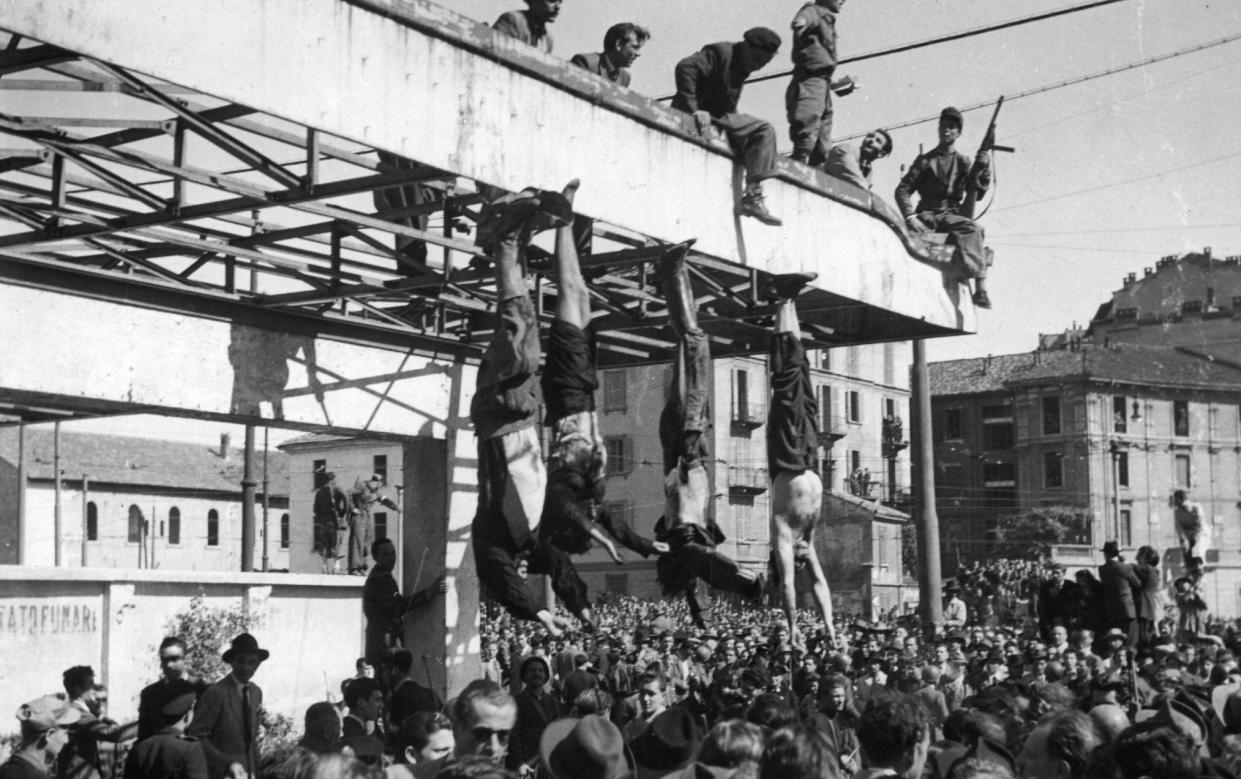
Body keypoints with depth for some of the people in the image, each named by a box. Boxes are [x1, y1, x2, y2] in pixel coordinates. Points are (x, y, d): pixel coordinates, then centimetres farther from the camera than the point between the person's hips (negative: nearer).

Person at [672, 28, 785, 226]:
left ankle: (753, 194, -2)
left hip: (719, 117, 10)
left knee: (765, 131, 5)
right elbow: (686, 68, -29)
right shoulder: (721, 53, -14)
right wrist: (694, 110, -34)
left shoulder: (742, 67, 13)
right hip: (698, 118, -9)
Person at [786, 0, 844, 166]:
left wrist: (836, 84, 44)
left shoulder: (827, 20, 26)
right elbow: (805, 17, -29)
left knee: (822, 153, 10)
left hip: (823, 90, 10)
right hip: (809, 84, -10)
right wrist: (801, 22, -50)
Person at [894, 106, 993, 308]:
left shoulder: (963, 162, 18)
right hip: (926, 215, 0)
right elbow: (903, 190, 6)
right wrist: (910, 216, -11)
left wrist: (983, 167, -8)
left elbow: (977, 190, 9)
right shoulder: (925, 160, 13)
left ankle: (980, 288, -44)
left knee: (973, 229, -33)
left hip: (951, 215, 0)